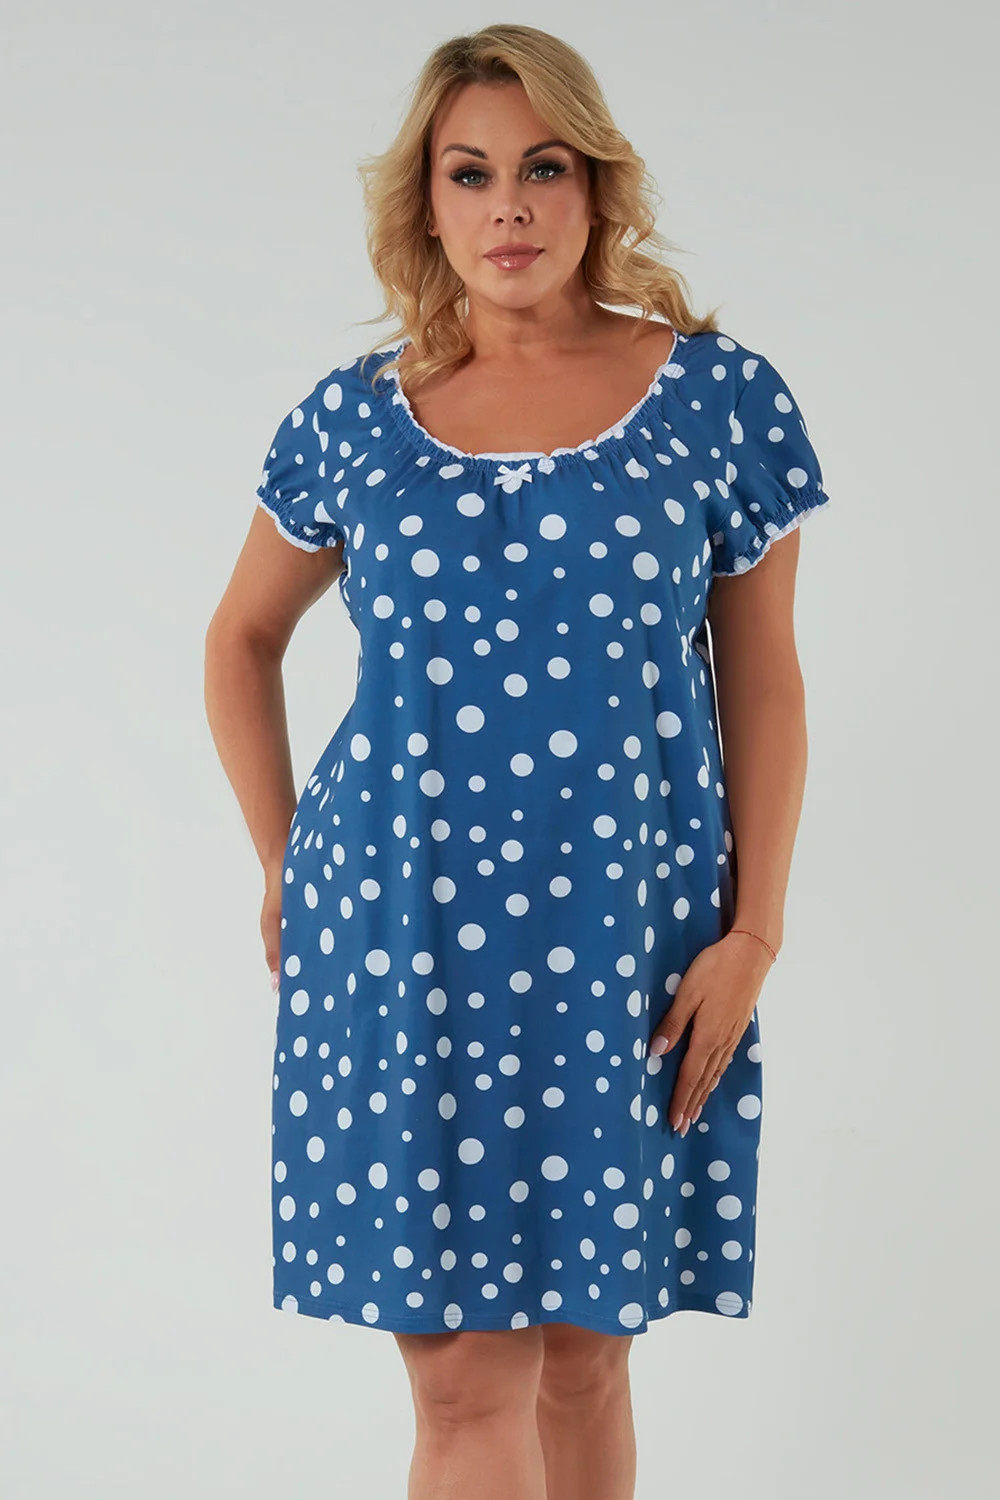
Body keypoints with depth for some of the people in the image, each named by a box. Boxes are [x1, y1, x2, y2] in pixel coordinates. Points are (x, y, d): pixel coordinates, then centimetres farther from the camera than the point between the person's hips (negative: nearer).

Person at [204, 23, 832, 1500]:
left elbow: (762, 674, 4)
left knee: (583, 1354, 12)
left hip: (625, 945, 0)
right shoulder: (353, 420, 5)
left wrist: (753, 931, -2)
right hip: (399, 936, 0)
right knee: (465, 1379, 1)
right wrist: (285, 866, 11)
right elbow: (242, 638, 19)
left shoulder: (718, 395, 2)